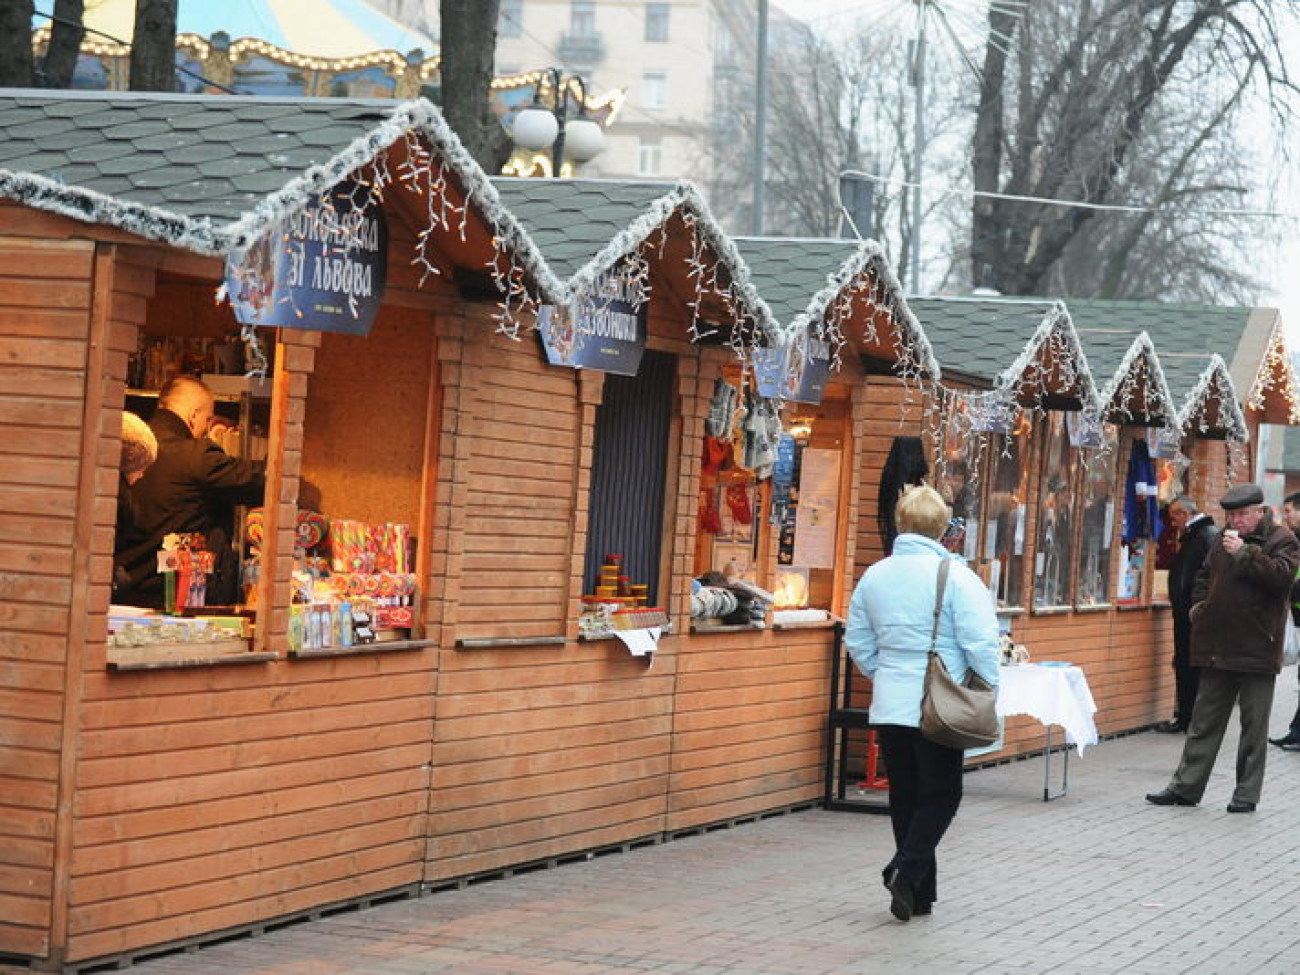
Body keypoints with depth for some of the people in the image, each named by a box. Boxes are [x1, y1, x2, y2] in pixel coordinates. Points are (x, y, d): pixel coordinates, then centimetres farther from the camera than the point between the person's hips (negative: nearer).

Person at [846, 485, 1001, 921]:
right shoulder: (955, 576, -11)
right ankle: (906, 868, -14)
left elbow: (857, 641, 13)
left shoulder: (874, 576, 5)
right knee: (940, 794, 5)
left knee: (905, 796, 12)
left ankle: (919, 892, 14)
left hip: (889, 705, 5)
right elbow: (980, 642, -14)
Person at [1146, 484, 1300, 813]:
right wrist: (1199, 604, 13)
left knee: (1253, 724, 1)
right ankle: (1185, 786, 13)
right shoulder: (1226, 539, 15)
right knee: (1205, 720, 9)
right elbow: (1205, 574, 29)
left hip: (1256, 648, -6)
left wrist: (1244, 553, -23)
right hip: (1219, 647, 6)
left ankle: (1247, 794, 8)